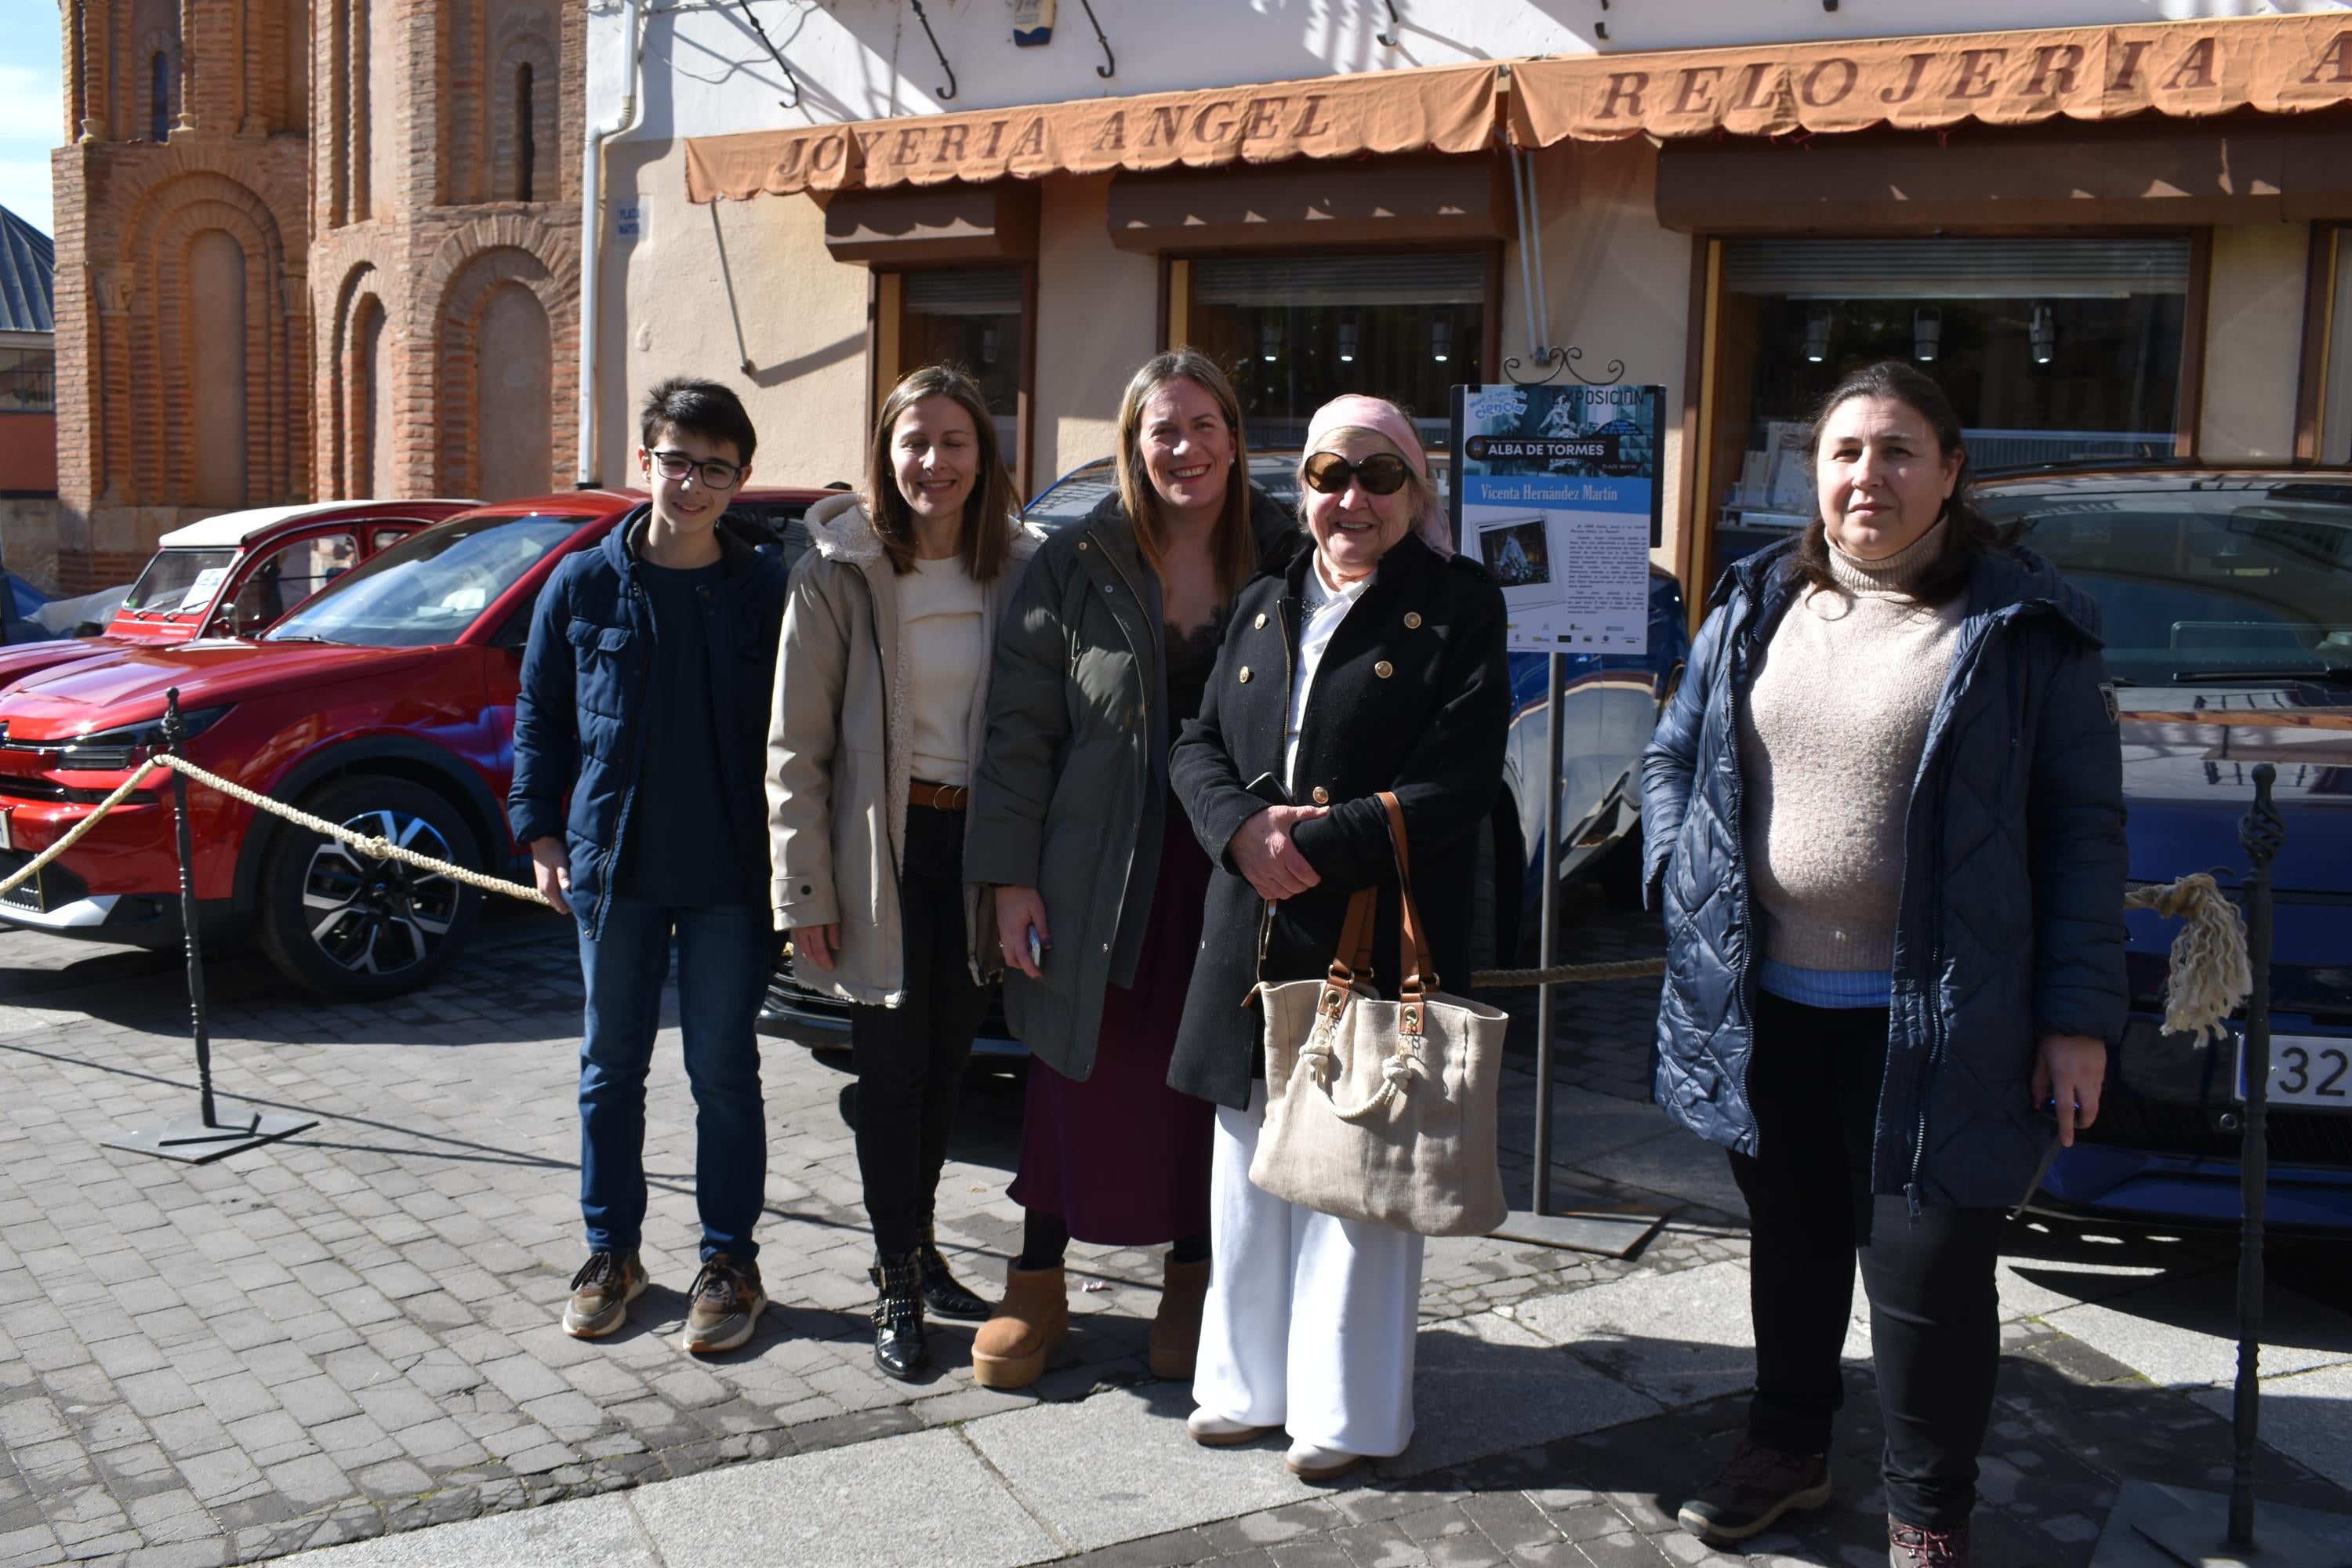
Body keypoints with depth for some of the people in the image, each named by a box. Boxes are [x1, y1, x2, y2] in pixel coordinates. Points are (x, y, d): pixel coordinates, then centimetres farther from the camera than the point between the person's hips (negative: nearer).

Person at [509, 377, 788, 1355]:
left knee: (725, 1072, 6)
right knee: (611, 1067, 12)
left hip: (730, 874, -1)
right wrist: (541, 833, 2)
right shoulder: (583, 585, 2)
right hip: (612, 866, 2)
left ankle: (730, 1262, 19)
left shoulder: (766, 594, -1)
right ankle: (610, 1254, 27)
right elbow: (540, 716, 9)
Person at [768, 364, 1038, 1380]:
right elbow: (796, 745, -8)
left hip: (978, 843, 4)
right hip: (881, 846, -4)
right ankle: (898, 1288, 17)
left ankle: (918, 1249, 33)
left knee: (946, 1064, 15)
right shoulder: (840, 571, -8)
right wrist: (803, 889, -11)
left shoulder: (1015, 572, 3)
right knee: (892, 1069, 3)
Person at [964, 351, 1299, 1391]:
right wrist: (1012, 878, -5)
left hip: (1232, 871, 1)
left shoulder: (1283, 560, 1)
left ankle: (1191, 1284, 30)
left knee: (1206, 1080, 11)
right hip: (1098, 874, 0)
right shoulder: (1076, 566, 0)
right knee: (1078, 1081, 8)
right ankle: (1037, 1286, 26)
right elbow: (1020, 728, 0)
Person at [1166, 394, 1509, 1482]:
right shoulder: (1262, 606, 15)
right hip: (1253, 934, 5)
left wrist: (1315, 846, -17)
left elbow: (1457, 780, -11)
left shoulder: (1458, 605, -2)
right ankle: (1249, 1381, 28)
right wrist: (1245, 830, -11)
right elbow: (1197, 746, 10)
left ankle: (1345, 1408, 18)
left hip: (1379, 936, -5)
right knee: (1251, 1164, 13)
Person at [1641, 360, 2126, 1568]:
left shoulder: (2023, 628, -5)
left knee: (1926, 1269, 3)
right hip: (1762, 1002, 4)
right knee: (1790, 1238, 20)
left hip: (1928, 1016, -4)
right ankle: (1786, 1447, 41)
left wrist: (2079, 1015, -8)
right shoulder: (1755, 607, 7)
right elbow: (1672, 756, 16)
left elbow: (2082, 826, -5)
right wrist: (1685, 886, 0)